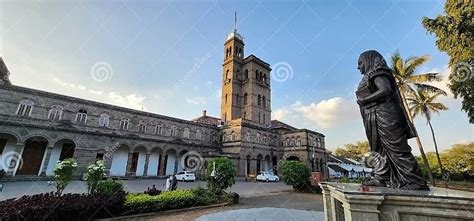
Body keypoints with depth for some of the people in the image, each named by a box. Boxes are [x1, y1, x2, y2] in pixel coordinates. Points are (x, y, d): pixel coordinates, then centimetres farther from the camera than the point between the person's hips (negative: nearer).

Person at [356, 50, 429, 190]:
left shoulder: (377, 72, -5)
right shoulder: (369, 76, 22)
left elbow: (385, 90, -21)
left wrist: (364, 100, -17)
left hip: (384, 116, -10)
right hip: (374, 119, 10)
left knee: (397, 148, -7)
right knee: (379, 149, 6)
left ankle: (417, 182, 0)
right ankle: (381, 179, 8)